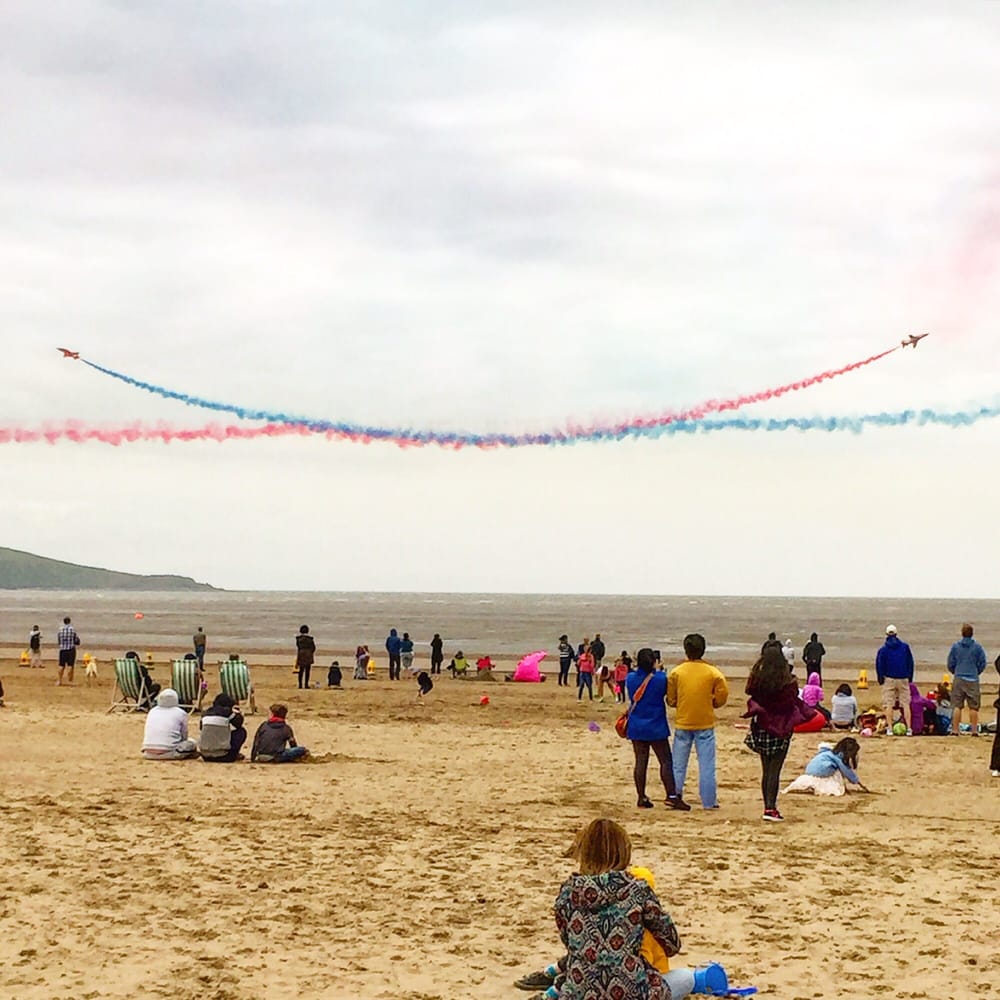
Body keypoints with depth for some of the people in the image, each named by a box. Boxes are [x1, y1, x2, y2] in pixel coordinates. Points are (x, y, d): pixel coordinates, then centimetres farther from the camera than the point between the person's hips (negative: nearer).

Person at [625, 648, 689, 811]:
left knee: (640, 762, 6)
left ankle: (641, 797, 6)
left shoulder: (630, 679, 0)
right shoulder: (660, 678, -12)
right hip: (656, 727, -4)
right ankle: (672, 796, -6)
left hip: (636, 727, 4)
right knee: (665, 761, 0)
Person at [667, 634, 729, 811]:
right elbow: (722, 696, -4)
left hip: (682, 724, 1)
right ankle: (709, 801, 5)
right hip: (705, 723, -1)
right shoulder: (712, 672, -7)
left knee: (678, 765, 11)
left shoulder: (676, 672, -5)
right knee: (707, 765, 4)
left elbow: (670, 699, -1)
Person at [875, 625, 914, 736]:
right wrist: (910, 678, 16)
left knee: (888, 704, 2)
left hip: (889, 679, -2)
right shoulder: (905, 647, 5)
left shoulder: (883, 649, -1)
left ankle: (890, 728, -5)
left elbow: (879, 665, -2)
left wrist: (880, 679, 5)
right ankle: (909, 728, -3)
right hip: (903, 679, 2)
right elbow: (910, 663, 9)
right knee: (906, 704, 5)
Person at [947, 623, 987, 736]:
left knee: (957, 706, 3)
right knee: (973, 706, 3)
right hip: (973, 680, -1)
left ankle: (955, 729, 0)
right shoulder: (977, 647, -2)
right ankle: (974, 730, 3)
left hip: (958, 679, 1)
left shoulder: (955, 646, 1)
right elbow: (983, 663, 1)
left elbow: (950, 664, 6)